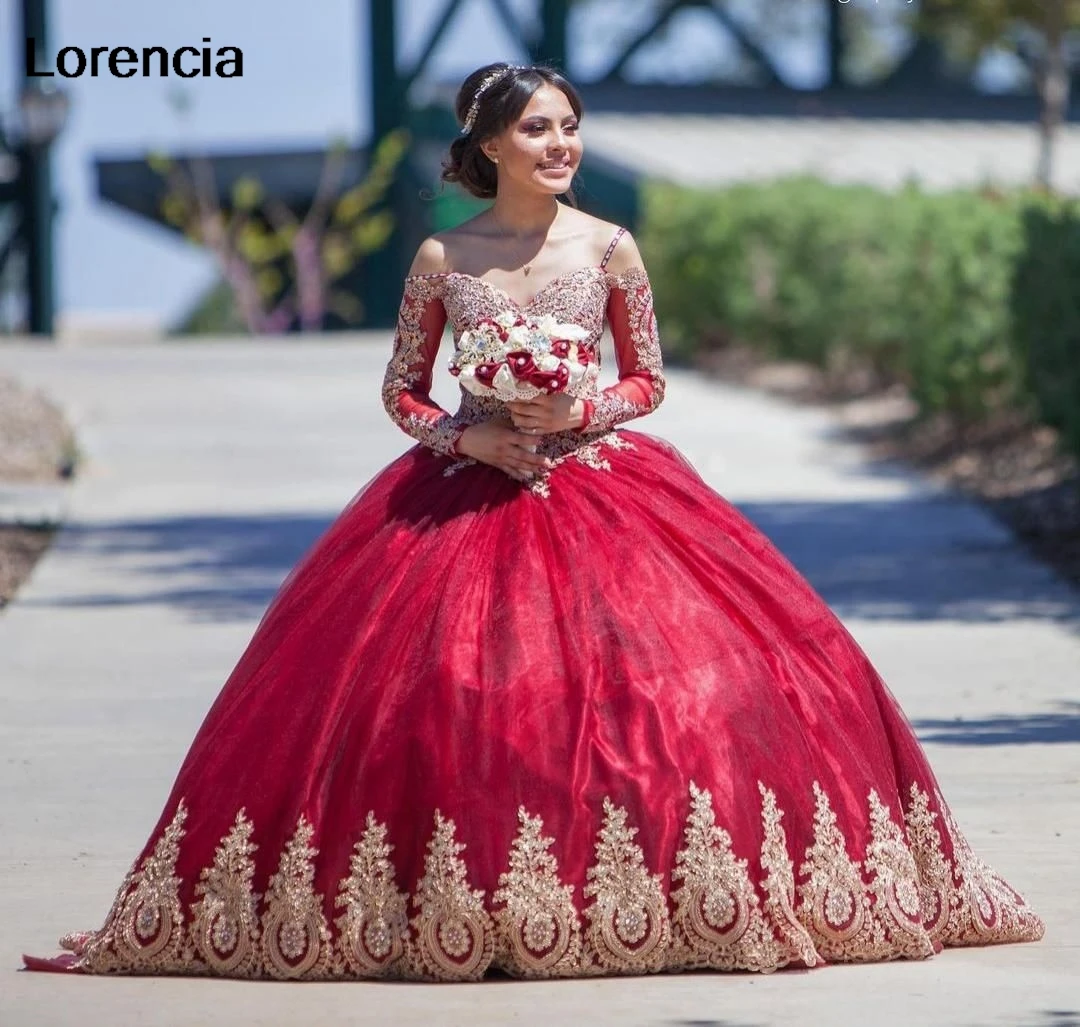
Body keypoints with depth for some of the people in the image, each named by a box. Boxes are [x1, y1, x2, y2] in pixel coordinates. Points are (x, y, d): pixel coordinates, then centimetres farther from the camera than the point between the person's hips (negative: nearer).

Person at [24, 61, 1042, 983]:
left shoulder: (608, 248, 2)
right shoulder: (443, 259, 1)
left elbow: (647, 381, 9)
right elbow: (401, 392, 8)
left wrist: (578, 412, -10)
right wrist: (469, 435, -9)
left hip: (599, 483, 0)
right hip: (466, 494, 0)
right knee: (441, 695, -11)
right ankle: (456, 900, -1)